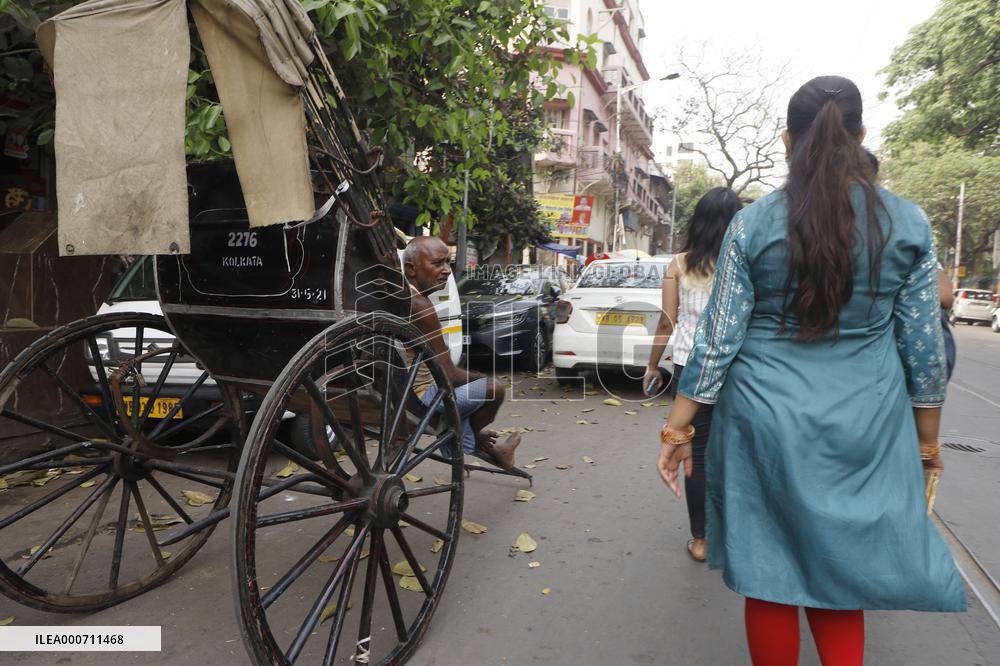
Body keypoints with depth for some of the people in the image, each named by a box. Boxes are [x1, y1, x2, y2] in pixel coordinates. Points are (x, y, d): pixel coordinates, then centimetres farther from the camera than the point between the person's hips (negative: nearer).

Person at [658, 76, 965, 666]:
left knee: (770, 575, 13)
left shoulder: (752, 224, -5)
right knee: (842, 570, 18)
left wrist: (678, 427, 0)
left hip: (765, 422, -1)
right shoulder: (908, 223, -1)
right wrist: (928, 441, 14)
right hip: (863, 433, 1)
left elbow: (718, 337, -7)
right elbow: (923, 345, 2)